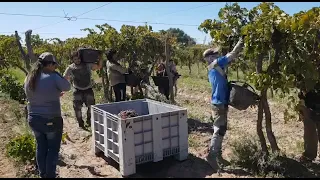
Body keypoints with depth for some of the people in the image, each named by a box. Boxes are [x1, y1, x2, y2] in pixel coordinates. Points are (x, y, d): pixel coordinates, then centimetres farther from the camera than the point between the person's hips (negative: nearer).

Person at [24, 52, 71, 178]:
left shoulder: (29, 78, 3)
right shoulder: (53, 77, -19)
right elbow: (67, 87, -5)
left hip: (33, 119, 6)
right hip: (51, 120, -6)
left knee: (41, 147, 20)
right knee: (53, 148, 10)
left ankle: (43, 174, 32)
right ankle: (50, 175, 19)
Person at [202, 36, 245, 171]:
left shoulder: (214, 68, 15)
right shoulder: (215, 65, -12)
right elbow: (232, 55, -12)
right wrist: (240, 43, -1)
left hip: (219, 103, 10)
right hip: (219, 104, -10)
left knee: (220, 131, 14)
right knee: (219, 131, -6)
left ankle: (218, 155, 22)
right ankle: (211, 155, 1)